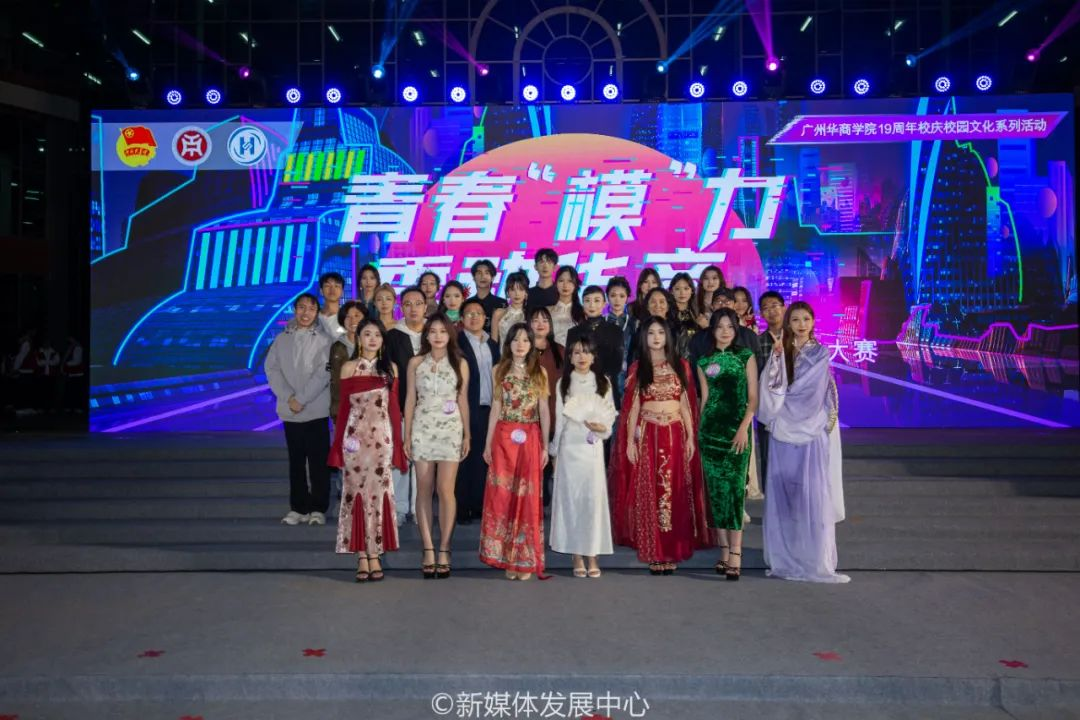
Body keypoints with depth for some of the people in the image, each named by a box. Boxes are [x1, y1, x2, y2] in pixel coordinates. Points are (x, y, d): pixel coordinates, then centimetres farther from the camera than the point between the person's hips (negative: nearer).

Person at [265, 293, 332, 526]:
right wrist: (289, 398, -10)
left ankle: (318, 509, 8)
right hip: (289, 411, 3)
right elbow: (271, 368, 2)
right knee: (296, 461, 10)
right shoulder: (282, 338, 8)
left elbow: (323, 373, -9)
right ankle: (298, 507, 17)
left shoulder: (323, 339, 0)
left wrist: (302, 399, -14)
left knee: (318, 461, 1)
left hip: (316, 410, -3)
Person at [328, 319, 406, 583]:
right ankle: (362, 556, 5)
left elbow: (394, 407, 8)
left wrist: (398, 442, 6)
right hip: (355, 437, -1)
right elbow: (343, 407, 4)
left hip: (382, 437, 1)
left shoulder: (390, 368, 7)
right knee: (357, 491, 0)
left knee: (377, 492, 1)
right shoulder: (348, 368, 4)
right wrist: (338, 443, 2)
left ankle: (375, 555, 8)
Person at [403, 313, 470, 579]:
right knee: (424, 490, 1)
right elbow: (410, 400, 7)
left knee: (445, 489, -6)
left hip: (450, 430, -1)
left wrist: (467, 435, 5)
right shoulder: (416, 363, 6)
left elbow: (463, 400, 8)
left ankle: (443, 550, 3)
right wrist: (407, 435, 4)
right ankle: (428, 549, 7)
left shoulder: (460, 363, 5)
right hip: (422, 430, 1)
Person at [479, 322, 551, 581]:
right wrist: (488, 443, 2)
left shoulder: (539, 372, 5)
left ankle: (525, 559, 11)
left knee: (528, 497, 1)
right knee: (502, 496, -1)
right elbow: (495, 408, 7)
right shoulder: (500, 370, 7)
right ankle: (505, 557, 10)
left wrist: (545, 446, 0)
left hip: (530, 440, -1)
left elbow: (544, 411, 5)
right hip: (503, 438, 1)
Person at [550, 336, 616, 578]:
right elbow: (559, 418, 8)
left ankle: (592, 554, 2)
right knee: (571, 497, 0)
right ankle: (576, 555, 5)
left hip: (593, 446, 0)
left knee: (594, 497, -4)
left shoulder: (603, 382, 7)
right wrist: (554, 450, 9)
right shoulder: (563, 383, 7)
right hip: (569, 446, 0)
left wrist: (603, 426, -11)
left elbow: (611, 412, 10)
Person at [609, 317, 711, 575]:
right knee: (648, 493, 0)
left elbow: (686, 404, 7)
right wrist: (629, 441, -3)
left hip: (675, 435, 1)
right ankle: (654, 553, 6)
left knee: (675, 494, 2)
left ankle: (673, 552, 9)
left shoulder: (680, 366, 8)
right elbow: (632, 407, 3)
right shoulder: (637, 368, 5)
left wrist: (691, 437, 2)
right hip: (647, 436, -1)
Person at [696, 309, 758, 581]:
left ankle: (735, 554, -10)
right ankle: (724, 551, 11)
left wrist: (744, 427, -11)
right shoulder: (704, 362, 11)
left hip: (737, 430, -3)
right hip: (710, 430, 3)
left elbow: (753, 397, 0)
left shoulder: (746, 357, 4)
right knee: (716, 489, 3)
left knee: (735, 487, -9)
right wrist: (696, 430, 10)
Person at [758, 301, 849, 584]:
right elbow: (771, 387, -5)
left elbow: (806, 389, -8)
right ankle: (785, 557, 12)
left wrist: (777, 405, -3)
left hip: (810, 433, -3)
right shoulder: (781, 350, 9)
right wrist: (777, 357, -16)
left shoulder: (820, 353, 2)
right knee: (783, 494, 4)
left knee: (812, 495, -4)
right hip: (783, 433, 3)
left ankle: (815, 559, 4)